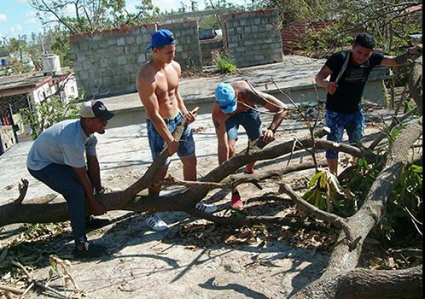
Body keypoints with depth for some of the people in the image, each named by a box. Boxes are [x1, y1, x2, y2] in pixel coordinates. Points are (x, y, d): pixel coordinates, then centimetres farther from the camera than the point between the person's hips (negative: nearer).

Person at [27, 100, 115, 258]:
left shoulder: (88, 131, -10)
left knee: (92, 178, 12)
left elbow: (93, 162, -1)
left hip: (57, 160, 10)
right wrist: (94, 203, -14)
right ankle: (81, 246, -19)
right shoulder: (73, 140, -37)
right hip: (40, 165, -10)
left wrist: (99, 190, 4)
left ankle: (83, 219, 31)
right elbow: (82, 176, -26)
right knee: (77, 192, -24)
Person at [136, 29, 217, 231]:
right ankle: (151, 215, 15)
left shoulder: (175, 67, -1)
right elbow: (153, 114, -23)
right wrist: (170, 141, -20)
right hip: (159, 125, -7)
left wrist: (184, 111, -3)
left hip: (179, 119, 7)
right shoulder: (146, 77, -24)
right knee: (160, 170, 0)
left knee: (190, 161, 15)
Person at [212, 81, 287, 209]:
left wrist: (271, 129, -51)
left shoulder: (248, 93, -44)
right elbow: (223, 147, -37)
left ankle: (249, 170, 35)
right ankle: (234, 192, -11)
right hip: (228, 118, -2)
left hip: (248, 109, 2)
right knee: (230, 147, -20)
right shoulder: (217, 113, -41)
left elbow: (282, 108, -37)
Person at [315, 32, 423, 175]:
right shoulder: (340, 58, -24)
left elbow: (396, 61, -1)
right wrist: (326, 84, -51)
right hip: (335, 113, -5)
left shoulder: (372, 58, -10)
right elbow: (319, 77, -28)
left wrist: (410, 52, -21)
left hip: (356, 111, 5)